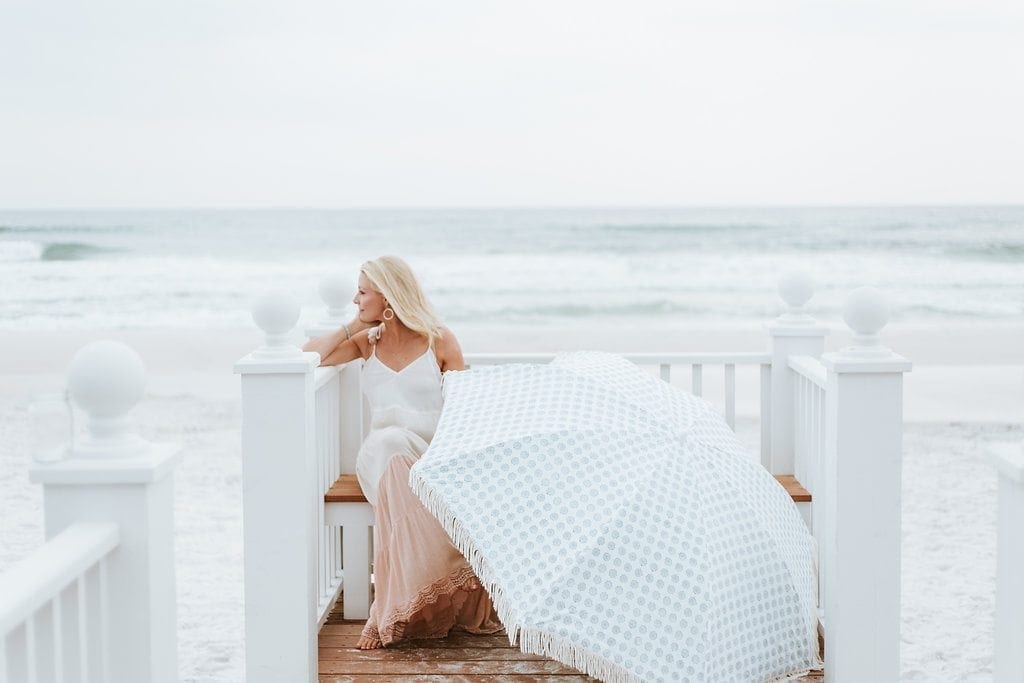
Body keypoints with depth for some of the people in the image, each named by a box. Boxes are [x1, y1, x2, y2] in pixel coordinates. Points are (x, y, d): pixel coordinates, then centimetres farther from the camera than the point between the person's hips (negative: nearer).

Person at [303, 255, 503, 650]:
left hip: (432, 452, 0)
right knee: (391, 442, -38)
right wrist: (353, 326, 6)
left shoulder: (439, 341, 4)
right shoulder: (366, 343, 13)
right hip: (382, 452, 0)